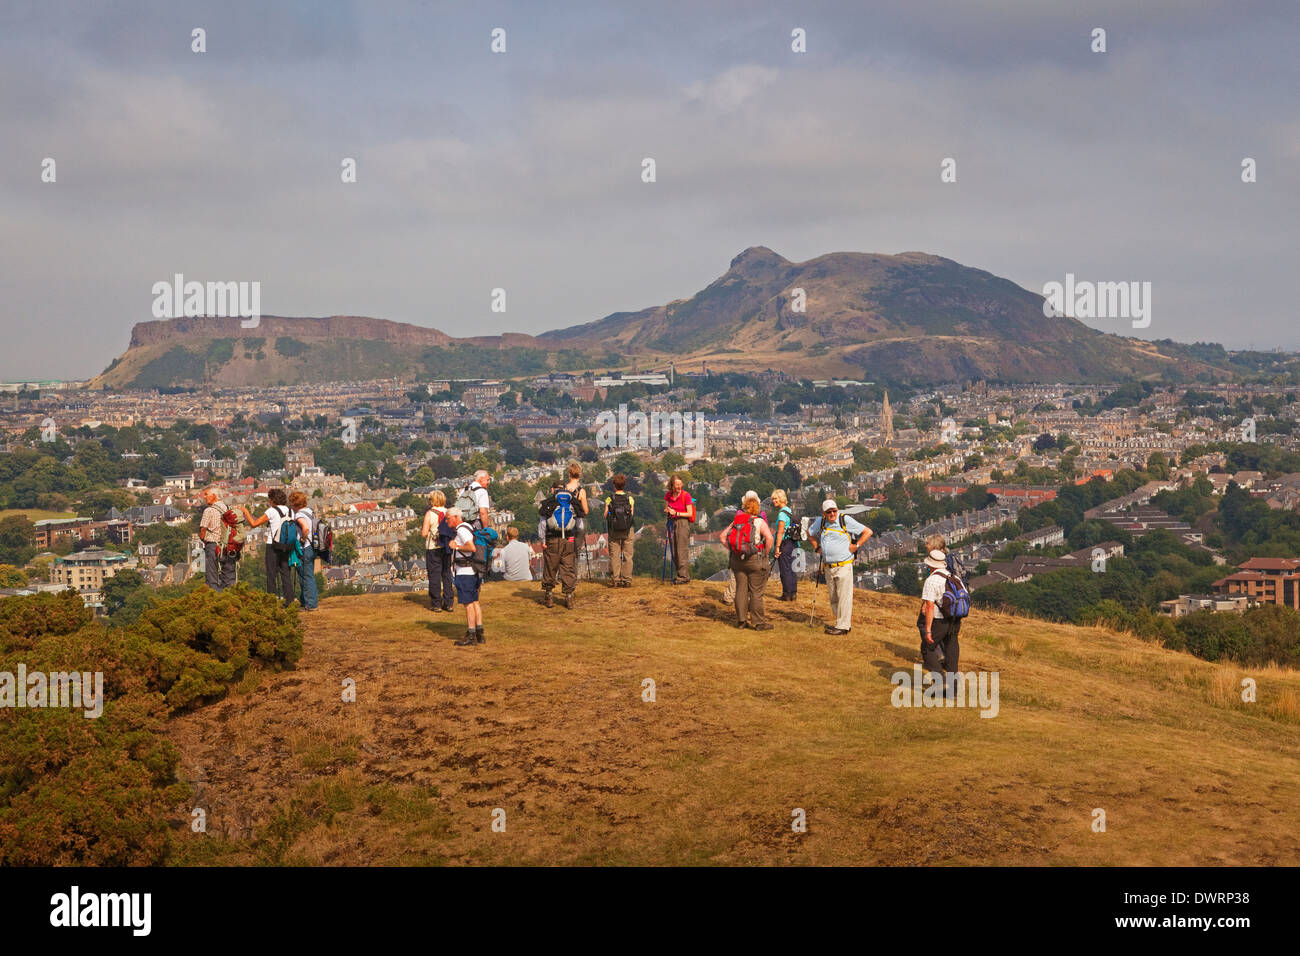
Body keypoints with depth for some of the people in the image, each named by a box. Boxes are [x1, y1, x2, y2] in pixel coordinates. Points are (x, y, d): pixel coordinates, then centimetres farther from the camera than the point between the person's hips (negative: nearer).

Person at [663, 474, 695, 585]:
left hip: (683, 522, -6)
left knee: (682, 550, -7)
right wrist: (667, 510, -6)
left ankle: (684, 576, -3)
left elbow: (690, 513, -9)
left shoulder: (686, 495, -11)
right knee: (674, 551, 8)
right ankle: (677, 575, 16)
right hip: (671, 522, 6)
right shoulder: (668, 495, 4)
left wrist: (677, 513, -18)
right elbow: (665, 510, 17)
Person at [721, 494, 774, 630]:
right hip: (755, 561, -4)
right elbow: (769, 538, -21)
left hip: (737, 561, 4)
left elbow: (722, 537, 7)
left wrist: (731, 550, 10)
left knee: (741, 590, 11)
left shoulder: (736, 522, 7)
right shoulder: (759, 522, -8)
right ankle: (758, 622, 7)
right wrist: (766, 554, -9)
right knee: (756, 592, 2)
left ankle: (741, 620, 16)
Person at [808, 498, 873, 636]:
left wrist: (856, 546, -6)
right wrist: (816, 547, 18)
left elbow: (868, 532, -3)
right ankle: (841, 623, 21)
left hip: (844, 566, -6)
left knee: (844, 597, -7)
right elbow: (810, 532, 29)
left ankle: (843, 626, -4)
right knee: (833, 598, 10)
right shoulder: (820, 522, 7)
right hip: (828, 567, 6)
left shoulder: (846, 520, -6)